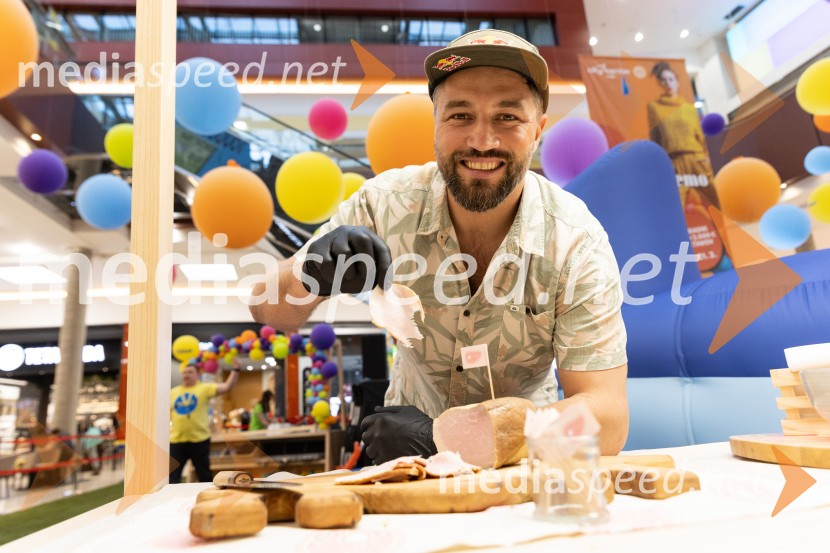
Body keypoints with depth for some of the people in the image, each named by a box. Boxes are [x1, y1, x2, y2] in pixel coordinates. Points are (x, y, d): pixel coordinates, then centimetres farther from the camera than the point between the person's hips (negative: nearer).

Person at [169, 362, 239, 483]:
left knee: (204, 475, 10)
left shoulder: (205, 388, -1)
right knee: (172, 475, 9)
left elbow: (227, 387, -10)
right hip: (176, 440, 3)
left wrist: (235, 369, -17)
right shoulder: (173, 392, 11)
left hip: (199, 439, -3)